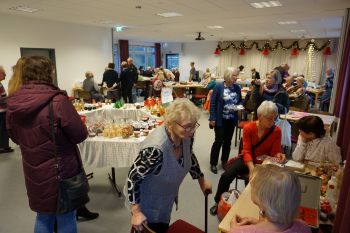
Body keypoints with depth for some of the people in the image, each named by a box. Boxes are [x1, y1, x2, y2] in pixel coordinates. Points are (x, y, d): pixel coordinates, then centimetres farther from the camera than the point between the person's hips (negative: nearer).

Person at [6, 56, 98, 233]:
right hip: (61, 171, -5)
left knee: (43, 217, 25)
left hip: (34, 173, 5)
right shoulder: (57, 101, -23)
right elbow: (80, 135, -15)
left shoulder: (13, 105, -5)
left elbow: (16, 138, 10)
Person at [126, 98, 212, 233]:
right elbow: (133, 177, -27)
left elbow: (190, 156, 4)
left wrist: (202, 181, 11)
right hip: (148, 203, -6)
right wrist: (136, 212, -22)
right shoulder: (156, 148, -40)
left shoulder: (185, 136, -18)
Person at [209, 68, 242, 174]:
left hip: (232, 119, 5)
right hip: (220, 119, -4)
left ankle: (224, 161, 31)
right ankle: (213, 163, 16)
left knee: (228, 141, 14)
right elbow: (212, 103, -10)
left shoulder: (237, 88, 3)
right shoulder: (219, 87, -11)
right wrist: (212, 118, -13)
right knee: (219, 141, 0)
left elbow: (240, 101, 15)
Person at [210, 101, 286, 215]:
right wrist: (251, 168, -34)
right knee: (226, 176, -18)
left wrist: (278, 155, -30)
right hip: (247, 160, 0)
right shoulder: (248, 128, -13)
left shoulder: (277, 131, -12)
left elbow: (274, 152, -5)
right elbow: (247, 151, -18)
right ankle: (218, 202, 8)